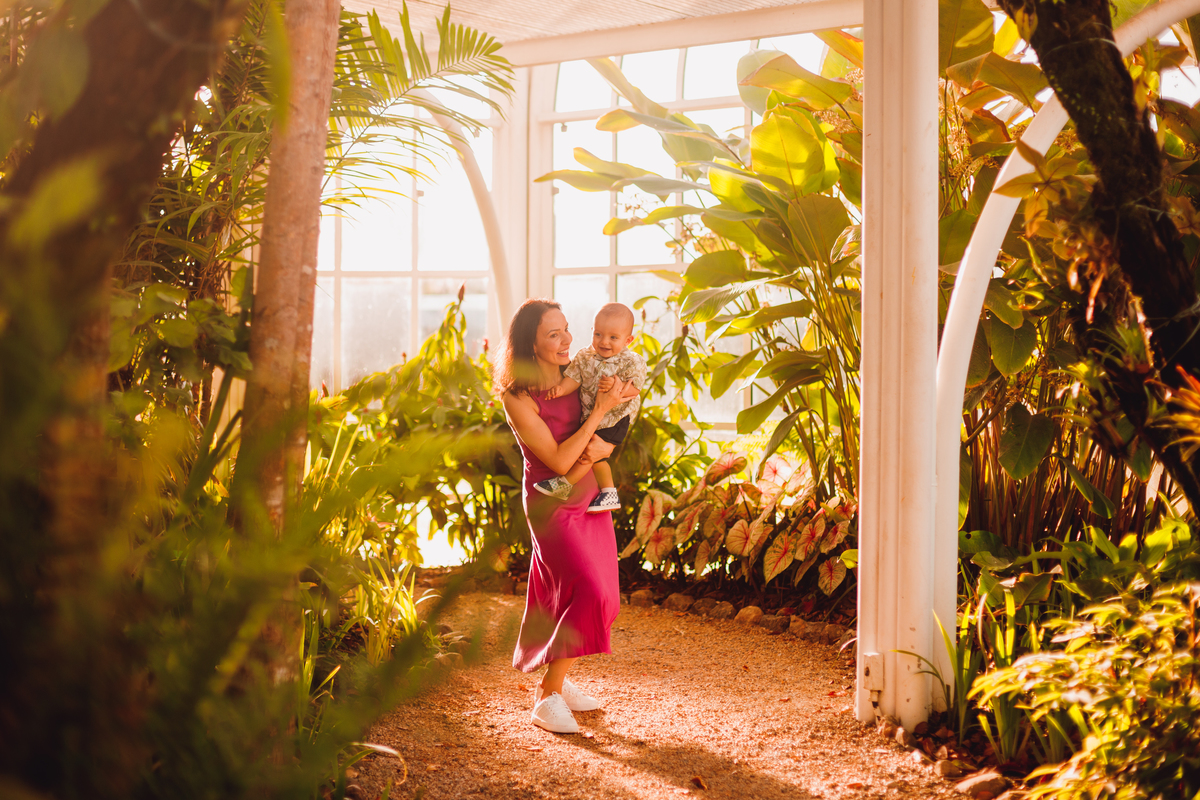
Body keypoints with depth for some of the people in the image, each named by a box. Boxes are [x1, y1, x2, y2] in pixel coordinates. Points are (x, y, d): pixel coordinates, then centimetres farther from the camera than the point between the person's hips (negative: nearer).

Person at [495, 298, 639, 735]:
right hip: (553, 504, -7)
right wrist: (600, 411, -25)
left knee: (601, 599, 11)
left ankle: (555, 679, 29)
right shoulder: (517, 398, -19)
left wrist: (601, 447, -21)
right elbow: (560, 461, -22)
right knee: (587, 594, -18)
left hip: (591, 501, 7)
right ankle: (548, 698, -8)